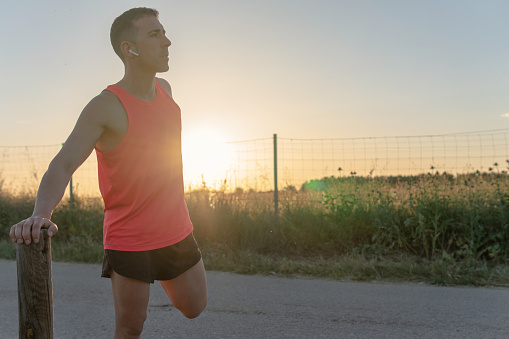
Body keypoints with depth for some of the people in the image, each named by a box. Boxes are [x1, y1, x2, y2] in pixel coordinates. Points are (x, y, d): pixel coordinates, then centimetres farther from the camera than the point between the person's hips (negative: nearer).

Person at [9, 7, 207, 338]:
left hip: (177, 232, 6)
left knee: (194, 308, 18)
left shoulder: (165, 89, 3)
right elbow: (61, 166, -26)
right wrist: (41, 215, -45)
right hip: (129, 240, -6)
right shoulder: (105, 107, -19)